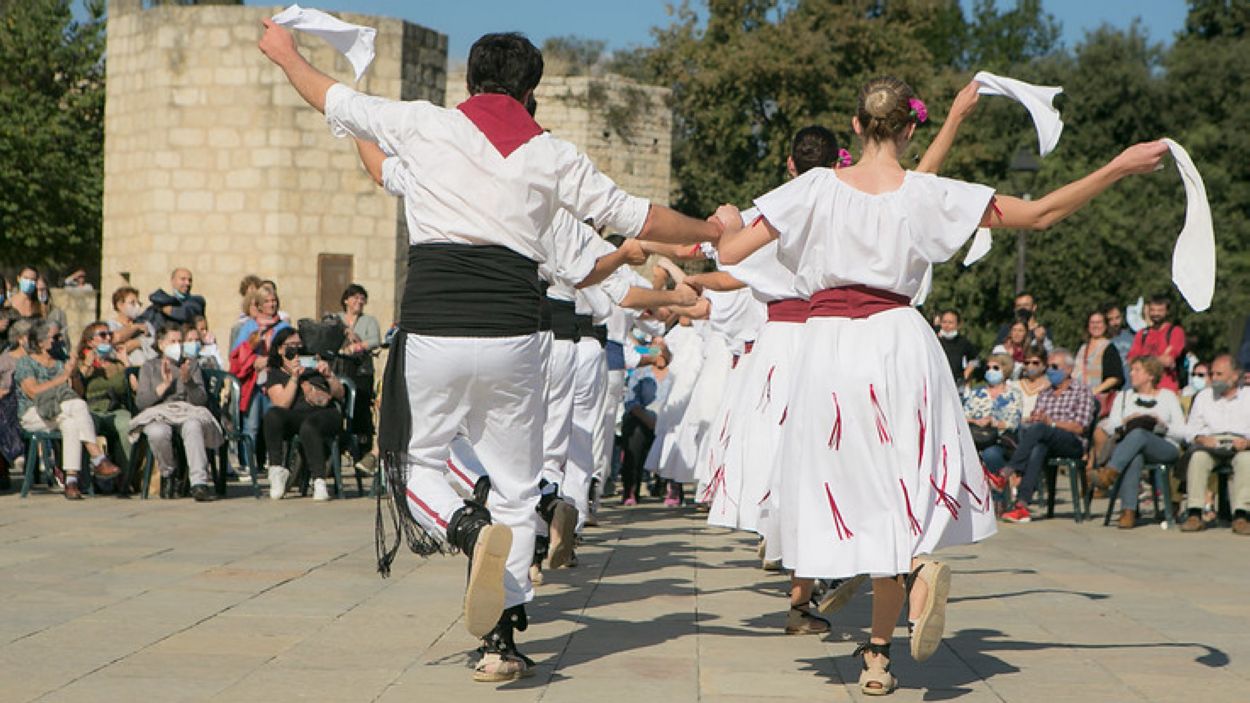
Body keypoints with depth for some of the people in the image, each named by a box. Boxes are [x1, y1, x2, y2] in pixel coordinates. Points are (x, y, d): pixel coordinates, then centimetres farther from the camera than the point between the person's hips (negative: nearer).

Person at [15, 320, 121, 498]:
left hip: (63, 413, 4)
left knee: (71, 424, -36)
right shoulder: (25, 363, 4)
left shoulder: (61, 362, 21)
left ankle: (71, 479, -45)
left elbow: (77, 390, 15)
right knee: (79, 406, -33)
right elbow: (33, 391, -13)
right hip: (33, 415, -4)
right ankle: (98, 460, -39)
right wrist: (62, 378, -15)